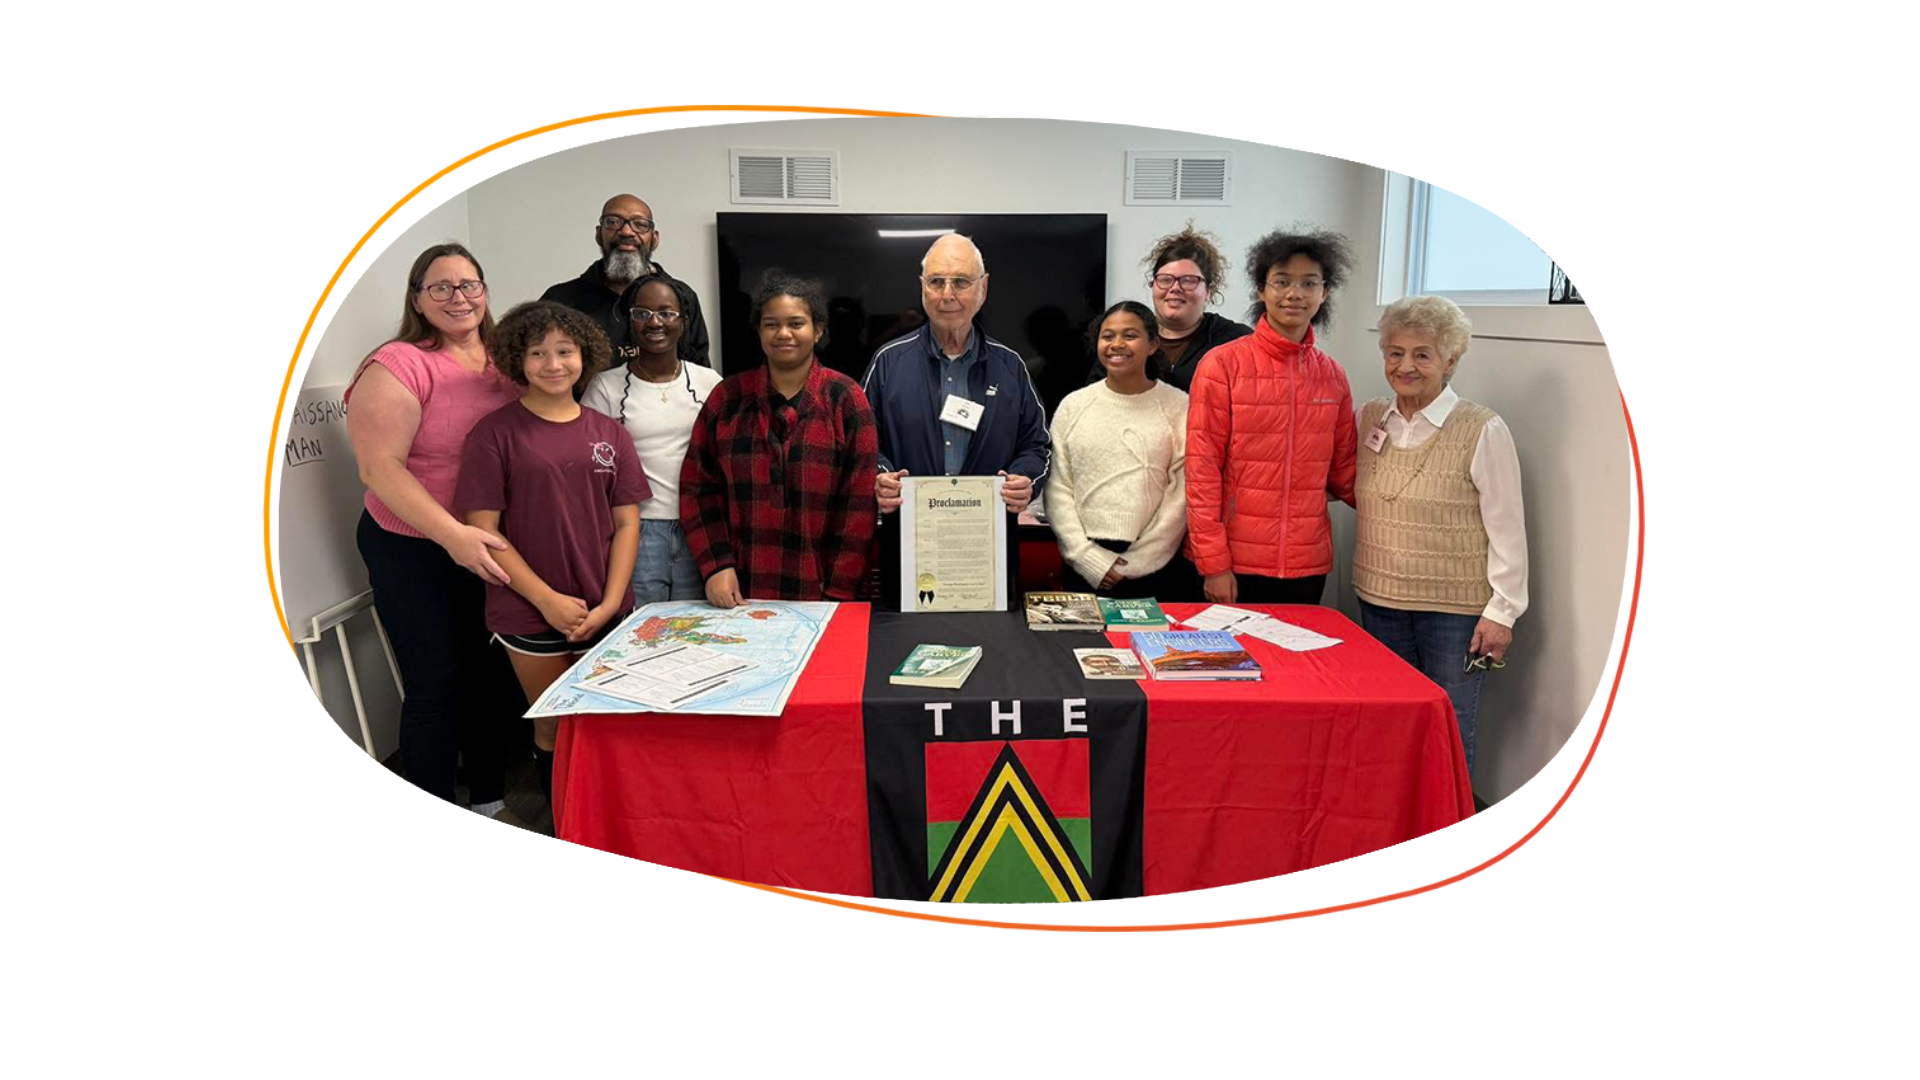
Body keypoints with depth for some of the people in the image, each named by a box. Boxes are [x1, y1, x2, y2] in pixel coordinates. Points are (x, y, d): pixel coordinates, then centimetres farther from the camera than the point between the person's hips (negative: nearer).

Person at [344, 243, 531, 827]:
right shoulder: (397, 367, -14)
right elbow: (380, 467, -21)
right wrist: (452, 534, -30)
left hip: (490, 547, 5)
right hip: (414, 553, -5)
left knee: (493, 677, 15)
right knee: (436, 687, 2)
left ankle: (491, 800, 33)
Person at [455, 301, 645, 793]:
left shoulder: (608, 434, 5)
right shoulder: (495, 432, -5)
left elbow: (627, 523, 4)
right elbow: (482, 530, -8)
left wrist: (609, 604, -7)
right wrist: (548, 600, -13)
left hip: (605, 613, 3)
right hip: (531, 612, -3)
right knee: (554, 729, 10)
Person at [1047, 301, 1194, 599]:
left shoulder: (1179, 407, 1)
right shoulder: (1073, 406, 7)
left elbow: (1181, 496, -4)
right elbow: (1057, 490, 3)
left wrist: (1134, 563, -9)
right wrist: (1088, 558, -7)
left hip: (1154, 571, -1)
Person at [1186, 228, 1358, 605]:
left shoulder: (1332, 375, 7)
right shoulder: (1222, 365, -6)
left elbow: (1342, 472, 14)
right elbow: (1201, 468, -8)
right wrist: (1213, 563, -12)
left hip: (1308, 566, 4)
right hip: (1236, 564, -4)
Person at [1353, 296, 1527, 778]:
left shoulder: (1483, 431, -10)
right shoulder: (1370, 418, 4)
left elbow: (1507, 528, -8)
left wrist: (1502, 611, -9)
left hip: (1454, 610, -5)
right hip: (1379, 600, 5)